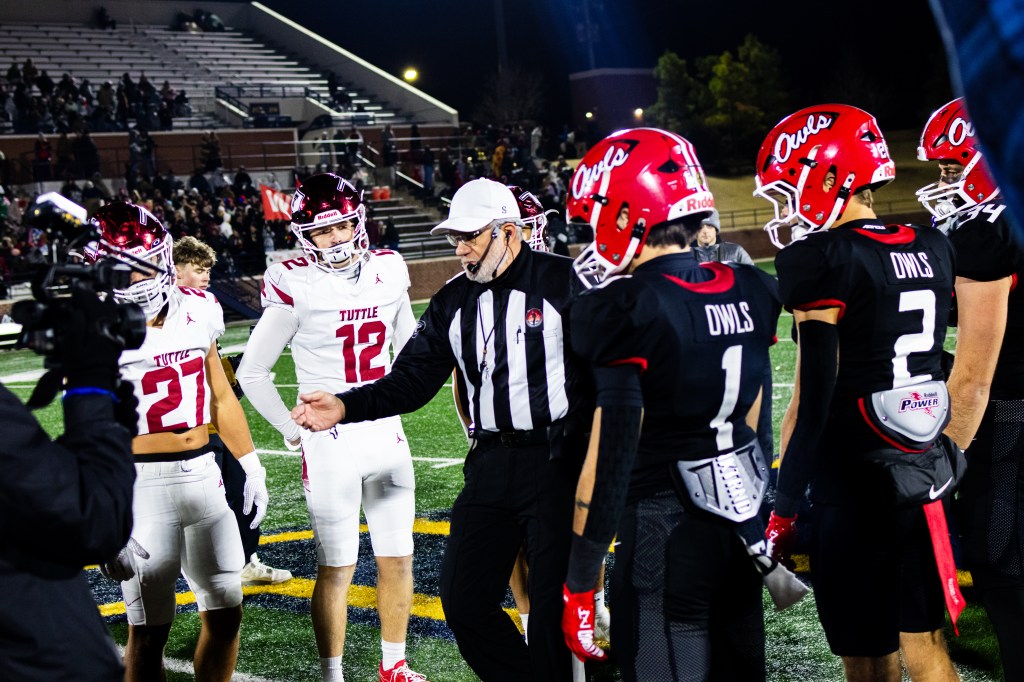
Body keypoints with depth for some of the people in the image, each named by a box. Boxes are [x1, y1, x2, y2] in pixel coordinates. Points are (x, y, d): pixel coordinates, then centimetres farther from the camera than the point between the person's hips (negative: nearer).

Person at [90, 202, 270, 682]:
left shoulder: (196, 311, 6)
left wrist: (251, 467, 18)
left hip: (204, 475, 6)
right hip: (141, 483, -6)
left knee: (225, 612, 12)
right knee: (149, 628, 2)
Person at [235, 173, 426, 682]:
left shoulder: (387, 273, 4)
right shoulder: (295, 289, -11)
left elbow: (409, 349, 20)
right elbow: (251, 372, -5)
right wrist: (293, 431, -4)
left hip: (386, 435, 5)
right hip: (329, 444, -5)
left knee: (397, 559, 12)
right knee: (336, 568, 1)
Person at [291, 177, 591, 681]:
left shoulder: (562, 282, -7)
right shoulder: (453, 302, 9)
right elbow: (411, 382, 7)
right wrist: (344, 407, -8)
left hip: (556, 463, -6)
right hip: (490, 464, 6)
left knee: (554, 604, -1)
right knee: (463, 601, 6)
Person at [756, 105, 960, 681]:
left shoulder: (822, 262, -15)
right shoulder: (934, 250, 6)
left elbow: (813, 403, -17)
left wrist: (783, 511, -12)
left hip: (855, 487, -6)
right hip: (928, 475, 7)